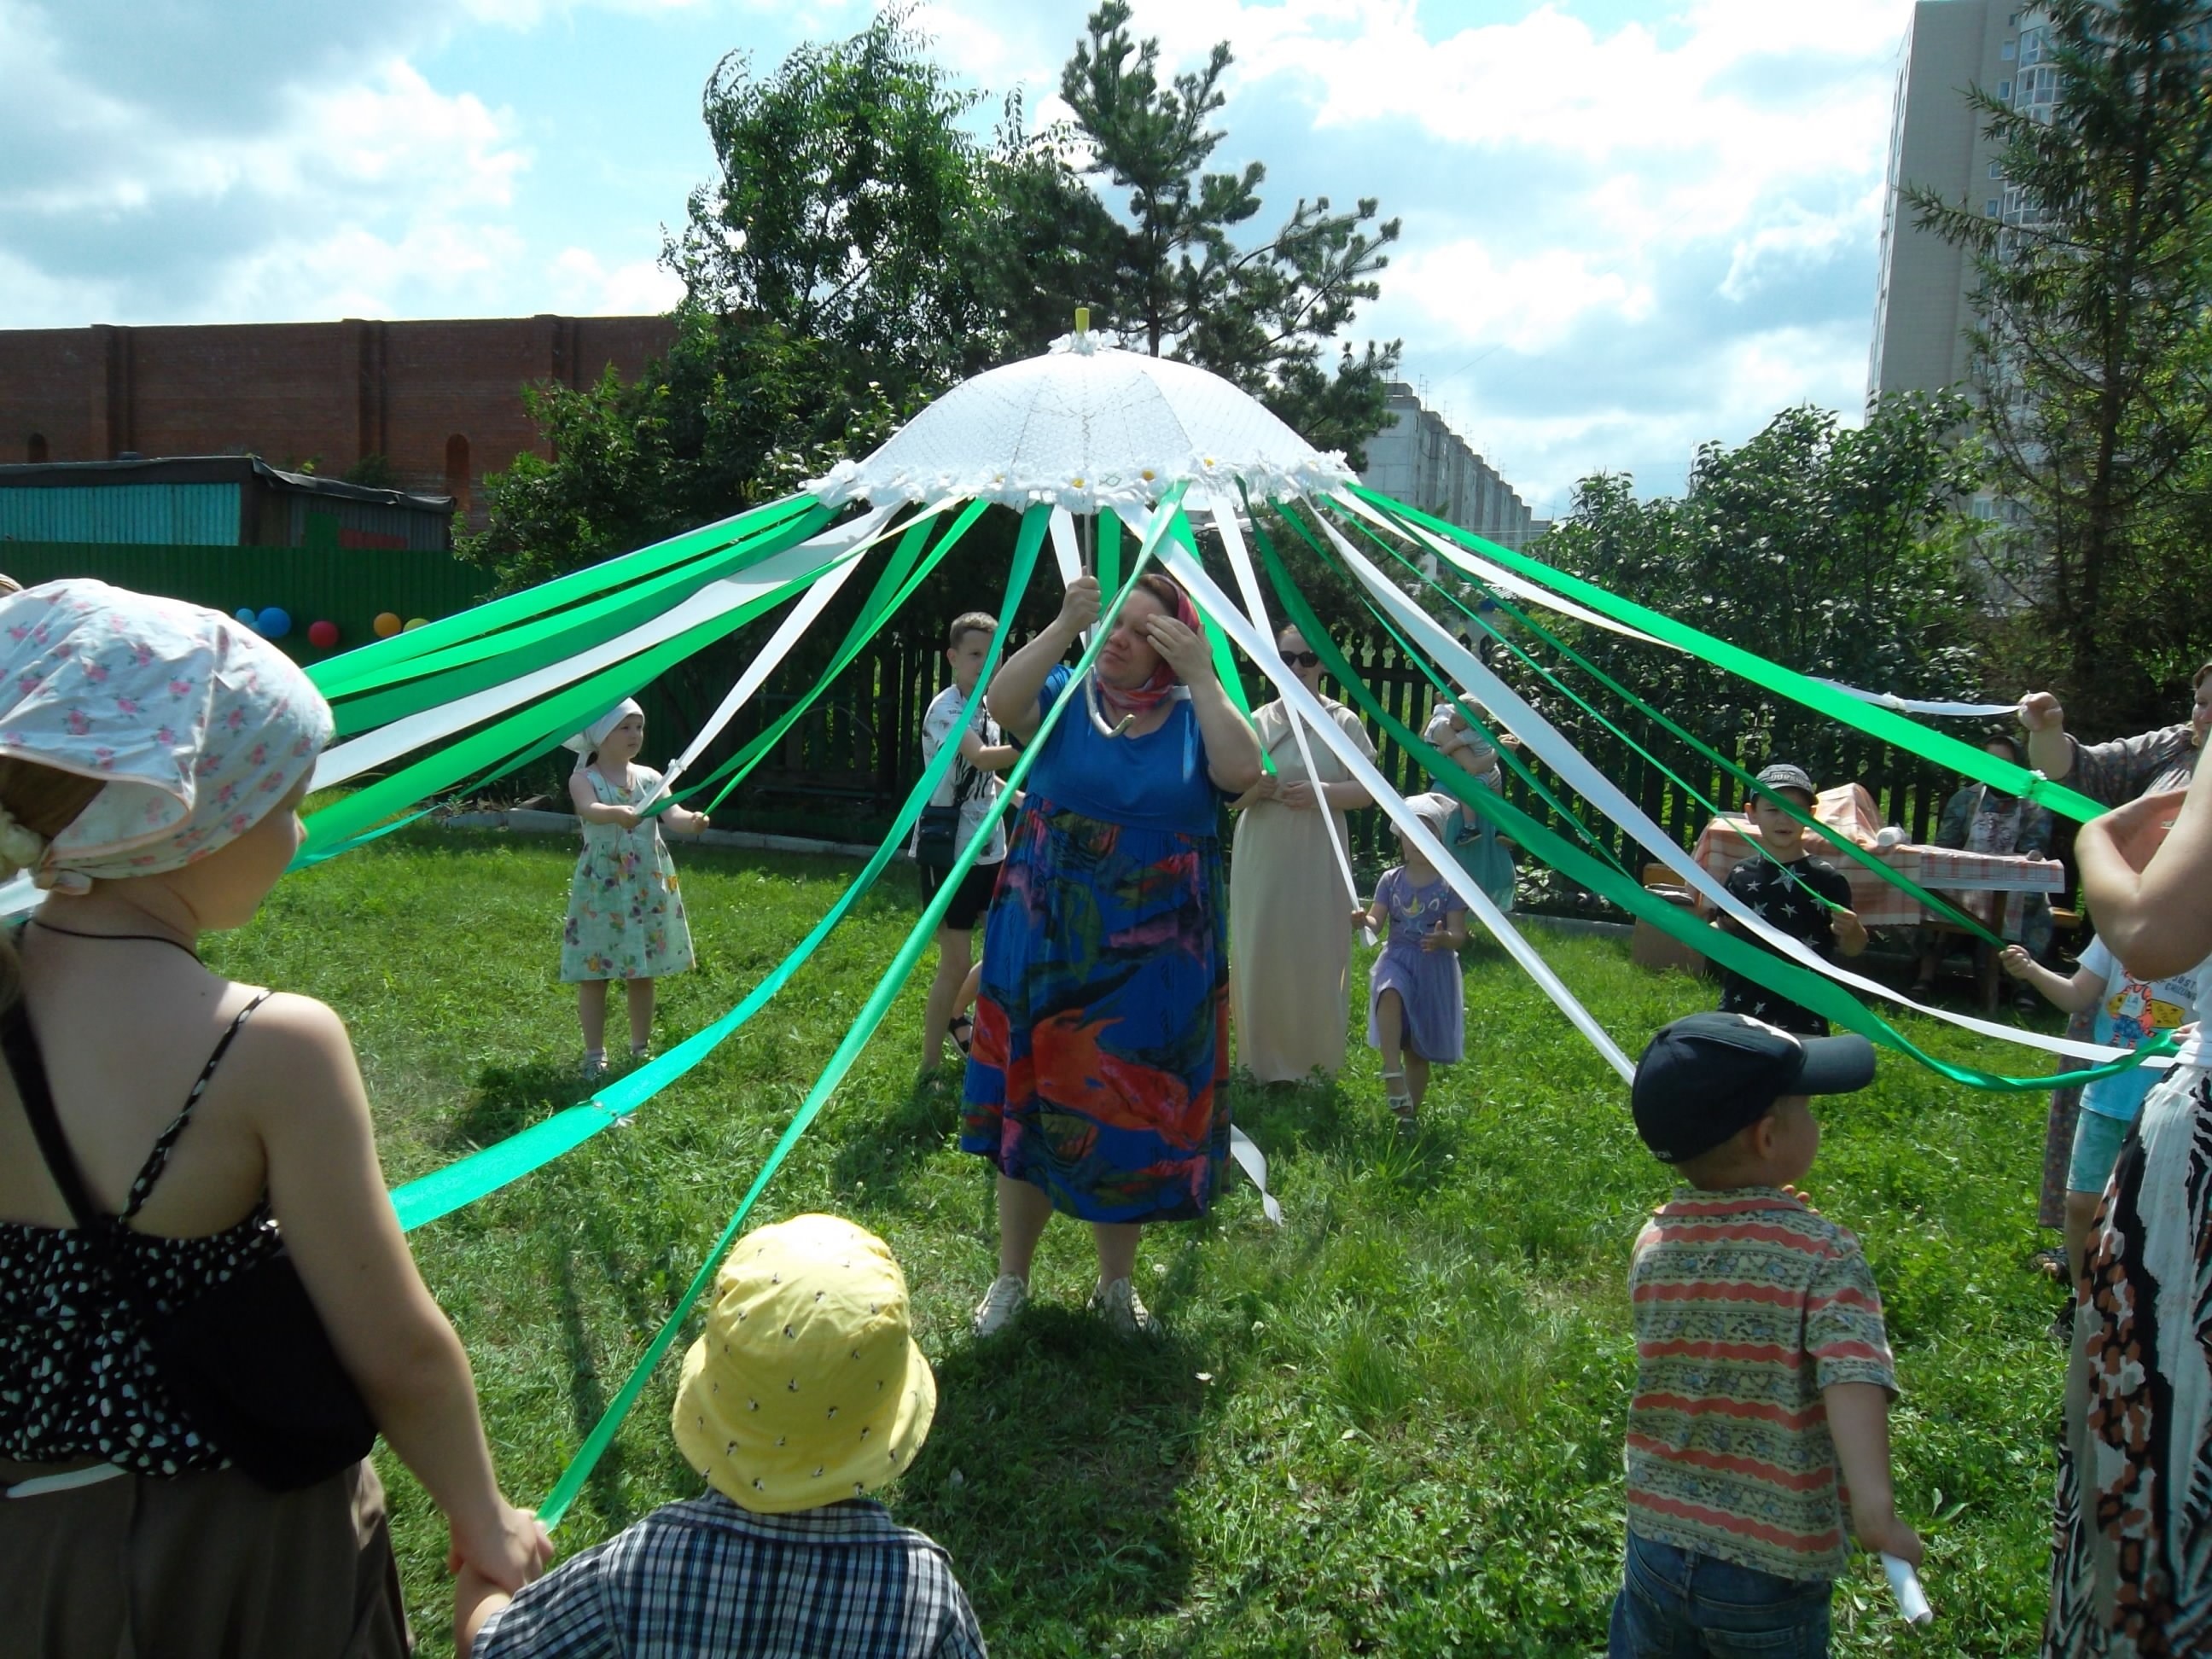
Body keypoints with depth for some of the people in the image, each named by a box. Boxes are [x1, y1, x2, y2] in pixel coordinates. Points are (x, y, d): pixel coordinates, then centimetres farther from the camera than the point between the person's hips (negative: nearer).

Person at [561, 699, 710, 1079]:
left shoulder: (649, 778, 6)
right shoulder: (584, 779, -5)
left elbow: (673, 815, -9)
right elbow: (590, 810, -28)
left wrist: (693, 821, -33)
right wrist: (617, 813, -50)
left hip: (649, 886, 4)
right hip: (601, 888, -3)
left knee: (643, 973, 11)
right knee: (594, 973, 1)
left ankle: (642, 1049, 24)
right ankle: (595, 1055, 12)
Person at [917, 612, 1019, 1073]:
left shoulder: (987, 705, 10)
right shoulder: (946, 707, -16)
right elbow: (981, 758, -35)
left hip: (988, 849, 8)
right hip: (947, 851, -8)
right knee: (957, 963, -5)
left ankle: (956, 1016, 36)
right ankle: (931, 1066, 10)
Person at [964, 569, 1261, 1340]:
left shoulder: (1194, 716, 2)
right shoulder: (1066, 696, 2)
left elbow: (1244, 771, -18)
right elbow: (1002, 704, -19)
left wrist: (1202, 676, -17)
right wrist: (1065, 625, -26)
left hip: (1155, 958, 0)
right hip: (1047, 943, 0)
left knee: (1131, 1111, 10)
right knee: (1032, 1100, 8)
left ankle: (1117, 1284, 30)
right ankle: (1011, 1278, 26)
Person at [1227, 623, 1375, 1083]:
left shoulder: (1343, 722, 1)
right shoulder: (1257, 722, 6)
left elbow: (1369, 791, -2)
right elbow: (1230, 796, 6)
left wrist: (1323, 792, -19)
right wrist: (1254, 787, -16)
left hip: (1317, 860, -2)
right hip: (1261, 860, 2)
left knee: (1316, 954, 2)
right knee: (1261, 954, 3)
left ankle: (1315, 1054, 19)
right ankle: (1266, 1057, 18)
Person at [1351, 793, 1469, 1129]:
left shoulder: (1449, 885, -4)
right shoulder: (1391, 880, 4)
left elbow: (1459, 935, -6)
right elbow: (1377, 919, -5)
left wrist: (1443, 939, -30)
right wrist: (1363, 920, -28)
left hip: (1435, 969, -1)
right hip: (1397, 959, 1)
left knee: (1418, 1049, 5)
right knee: (1389, 993, -36)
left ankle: (1410, 1113, 20)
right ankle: (1392, 1073, -37)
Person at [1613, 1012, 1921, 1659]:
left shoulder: (1652, 1242, -6)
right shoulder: (1824, 1253, -18)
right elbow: (1853, 1380, -31)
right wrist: (1874, 1508, -36)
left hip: (1657, 1540, 3)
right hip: (1772, 1569, -3)